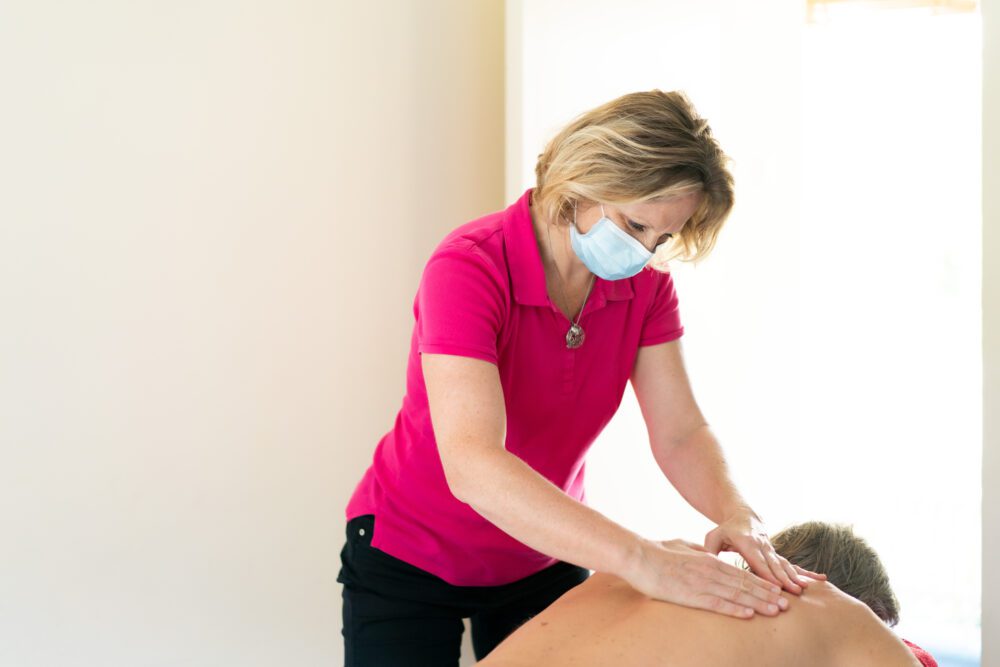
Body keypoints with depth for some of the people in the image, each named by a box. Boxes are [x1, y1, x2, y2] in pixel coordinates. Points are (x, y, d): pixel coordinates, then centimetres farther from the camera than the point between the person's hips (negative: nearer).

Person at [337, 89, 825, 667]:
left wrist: (736, 513, -37)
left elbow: (680, 433, -14)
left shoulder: (646, 286, -11)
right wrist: (641, 560, -51)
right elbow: (472, 465, -42)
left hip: (544, 557, 5)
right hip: (408, 562, -5)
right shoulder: (469, 267, -30)